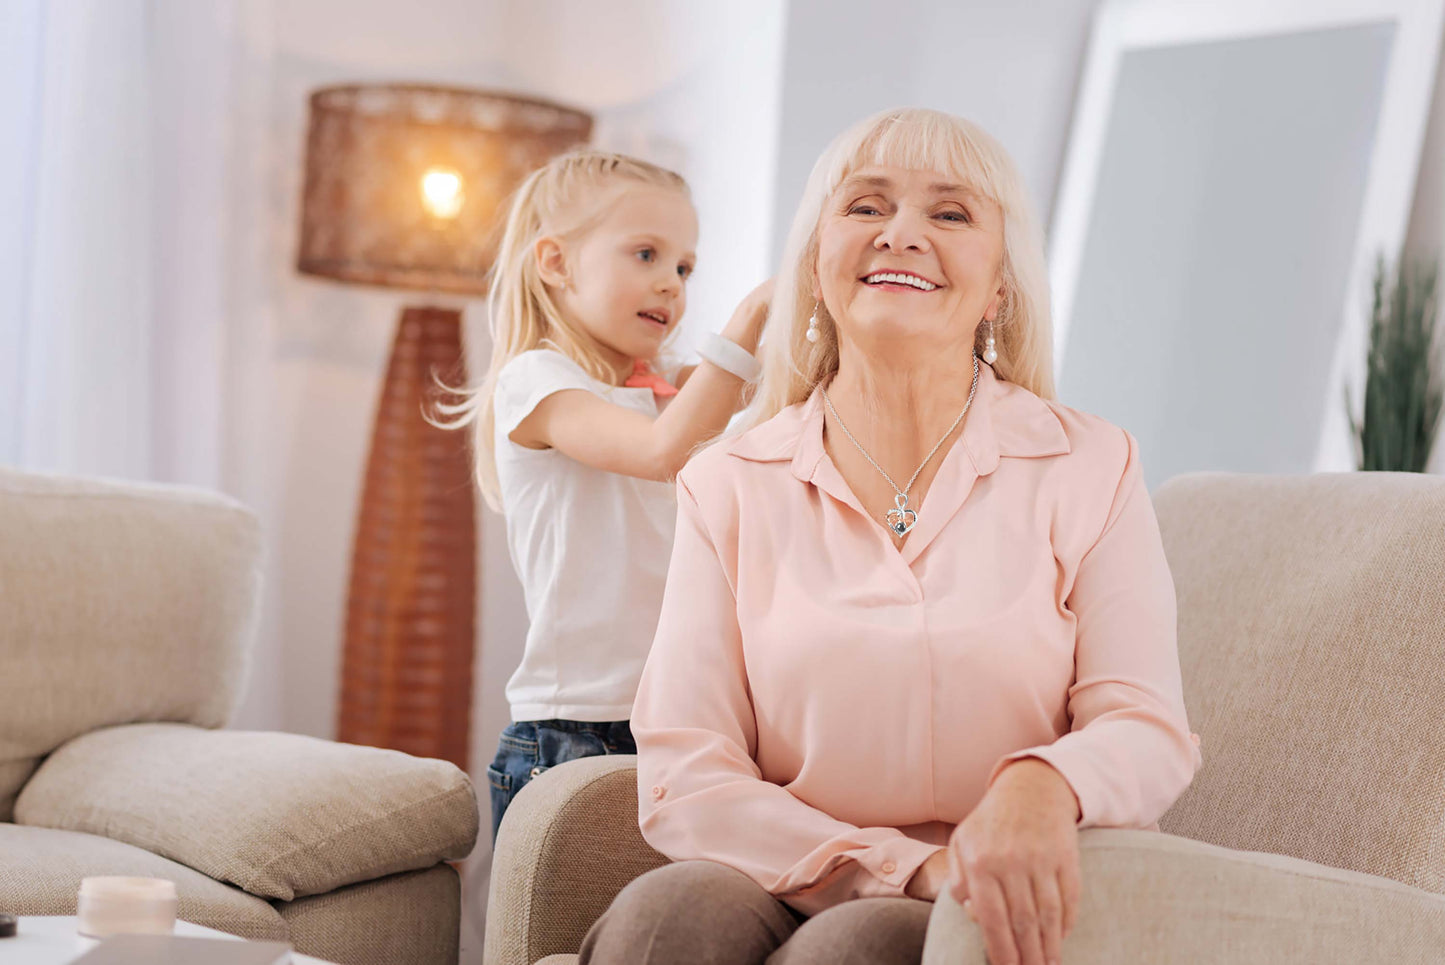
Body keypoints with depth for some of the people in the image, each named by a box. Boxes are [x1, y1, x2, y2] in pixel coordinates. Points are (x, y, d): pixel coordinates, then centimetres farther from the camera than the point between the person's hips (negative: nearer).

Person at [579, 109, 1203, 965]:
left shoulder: (1091, 469, 5)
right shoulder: (728, 486, 7)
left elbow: (1147, 727, -2)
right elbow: (682, 775, -1)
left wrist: (1045, 784, -27)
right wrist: (905, 871, -15)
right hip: (793, 895, 2)